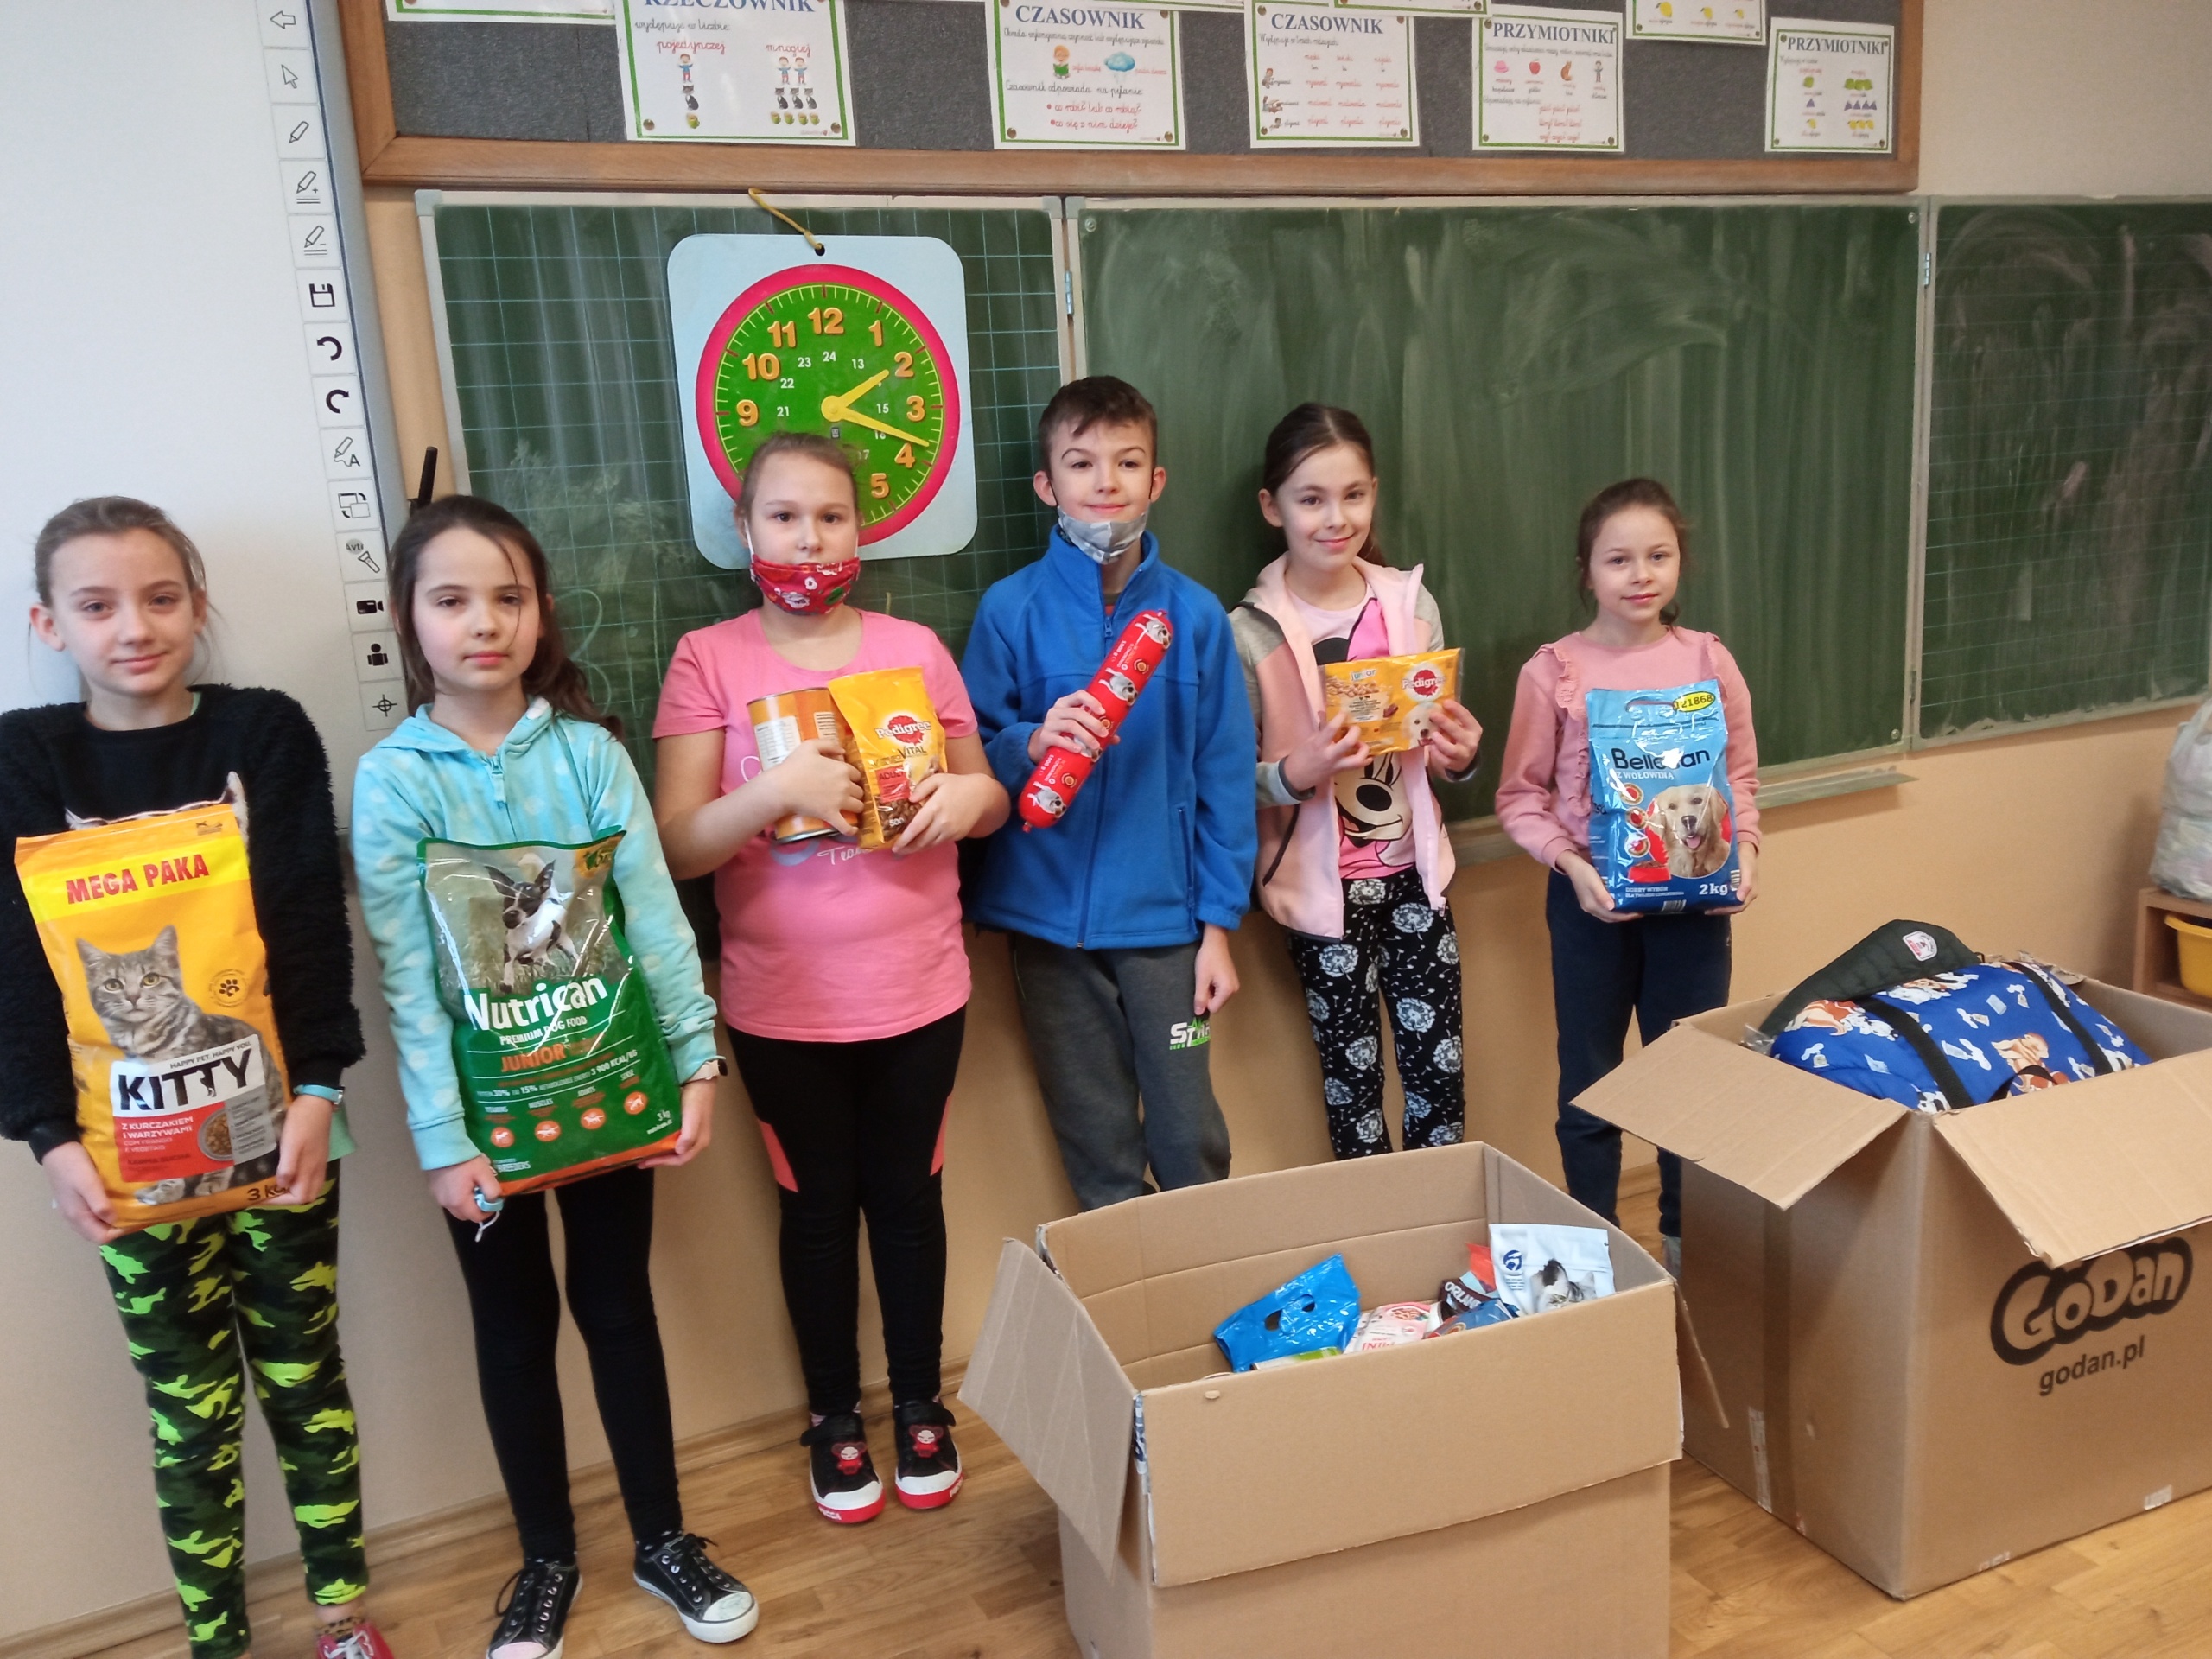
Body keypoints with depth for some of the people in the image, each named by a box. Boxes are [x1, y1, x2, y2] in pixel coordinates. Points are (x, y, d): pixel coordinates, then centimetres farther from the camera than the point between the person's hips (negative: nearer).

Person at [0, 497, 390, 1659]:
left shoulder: (265, 734, -2)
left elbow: (311, 926, -6)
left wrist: (318, 1091, -13)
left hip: (275, 1114, 0)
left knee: (303, 1369, 11)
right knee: (187, 1402, 9)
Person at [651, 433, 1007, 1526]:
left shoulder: (914, 648, 1)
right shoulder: (708, 661, -5)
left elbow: (985, 797, 10)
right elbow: (675, 848, -9)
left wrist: (973, 794, -13)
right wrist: (774, 791, -25)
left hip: (918, 988, 2)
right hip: (783, 1005, -1)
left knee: (907, 1193, 16)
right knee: (817, 1204, 14)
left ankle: (919, 1402, 36)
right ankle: (834, 1415, 35)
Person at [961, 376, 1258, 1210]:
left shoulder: (1194, 614, -1)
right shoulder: (1012, 609, -3)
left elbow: (1224, 774, 2)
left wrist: (1218, 923, 0)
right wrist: (1032, 742, -22)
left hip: (1164, 913, 0)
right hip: (1051, 913, 0)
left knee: (1192, 1136, 7)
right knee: (1097, 1148, 12)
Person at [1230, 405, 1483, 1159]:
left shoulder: (1412, 602, 0)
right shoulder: (1249, 633, -11)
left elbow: (1439, 747, 11)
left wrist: (1460, 755, -11)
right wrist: (1297, 771, -26)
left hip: (1411, 868, 3)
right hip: (1323, 885, -3)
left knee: (1440, 1067, 7)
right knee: (1353, 1076, 8)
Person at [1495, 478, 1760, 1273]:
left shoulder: (1708, 659, -1)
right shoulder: (1552, 671, -8)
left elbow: (1741, 776, 7)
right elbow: (1521, 795, -5)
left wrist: (1744, 850, -9)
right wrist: (1570, 864, -18)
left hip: (1695, 897, 2)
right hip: (1592, 899, -2)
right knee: (1589, 1086, 11)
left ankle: (1687, 1240, 32)